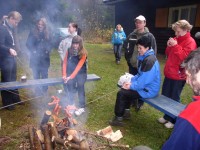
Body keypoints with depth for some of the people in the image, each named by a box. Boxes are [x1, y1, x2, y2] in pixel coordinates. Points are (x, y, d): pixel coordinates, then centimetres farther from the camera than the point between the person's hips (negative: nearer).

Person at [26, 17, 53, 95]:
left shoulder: (48, 33, 3)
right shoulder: (32, 32, -1)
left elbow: (50, 44, 8)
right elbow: (28, 44, 1)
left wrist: (47, 50, -6)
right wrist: (33, 51, -9)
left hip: (44, 58, 1)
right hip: (35, 58, -1)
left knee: (44, 75, 9)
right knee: (36, 76, 5)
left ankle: (44, 90, 23)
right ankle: (38, 91, 18)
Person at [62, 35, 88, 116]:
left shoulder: (83, 53, -14)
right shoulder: (69, 51, -2)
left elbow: (79, 66, -21)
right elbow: (65, 63, 0)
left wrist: (71, 77, -27)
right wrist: (64, 75, -8)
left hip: (81, 73, -3)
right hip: (70, 72, 3)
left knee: (80, 85, -18)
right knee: (69, 83, -14)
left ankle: (81, 107, -7)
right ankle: (71, 104, 6)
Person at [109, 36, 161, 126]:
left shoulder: (150, 61, -25)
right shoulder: (145, 57, 8)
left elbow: (144, 81, -27)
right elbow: (140, 75, 14)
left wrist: (131, 86, -15)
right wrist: (131, 81, 1)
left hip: (148, 90, -10)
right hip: (145, 86, 10)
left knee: (121, 93, -11)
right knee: (126, 89, 21)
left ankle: (118, 119, 1)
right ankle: (126, 112, 27)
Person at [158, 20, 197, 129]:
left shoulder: (190, 42, -10)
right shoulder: (176, 39, 12)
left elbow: (184, 57, -21)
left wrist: (175, 45, -21)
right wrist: (169, 46, -3)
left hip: (179, 75, -7)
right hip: (169, 73, 8)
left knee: (174, 99, 3)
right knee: (165, 96, 14)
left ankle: (173, 120, 22)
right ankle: (167, 116, 32)